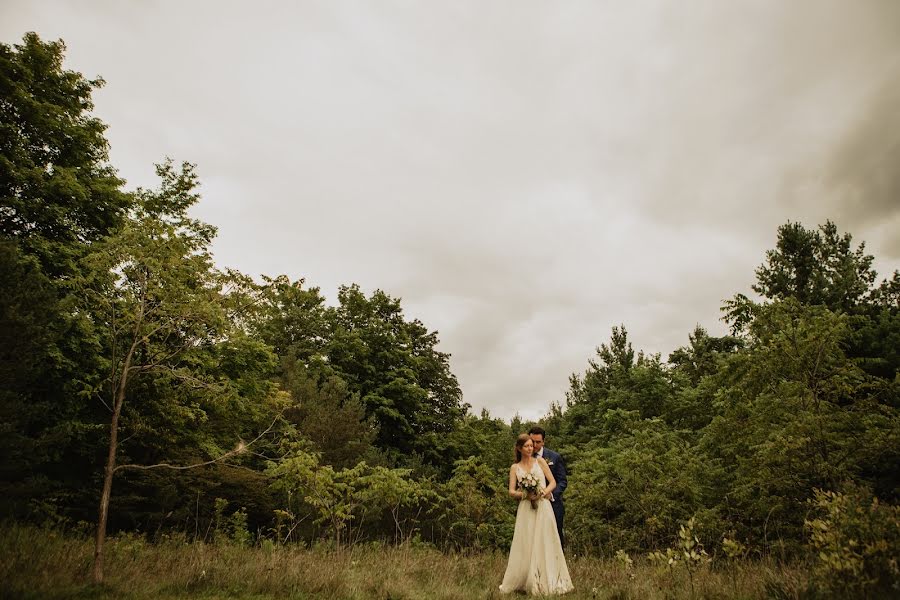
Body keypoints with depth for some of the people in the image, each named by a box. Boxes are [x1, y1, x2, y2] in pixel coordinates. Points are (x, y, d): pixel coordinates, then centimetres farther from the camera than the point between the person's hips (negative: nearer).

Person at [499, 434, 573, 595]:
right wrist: (525, 494, -15)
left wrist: (545, 491, -14)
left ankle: (547, 581, 7)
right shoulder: (515, 468, 9)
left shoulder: (540, 461, 9)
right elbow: (511, 492, 3)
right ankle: (527, 582, 9)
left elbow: (553, 482, 6)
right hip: (525, 509, 0)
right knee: (526, 545, -2)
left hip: (543, 507, 0)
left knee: (544, 543, -2)